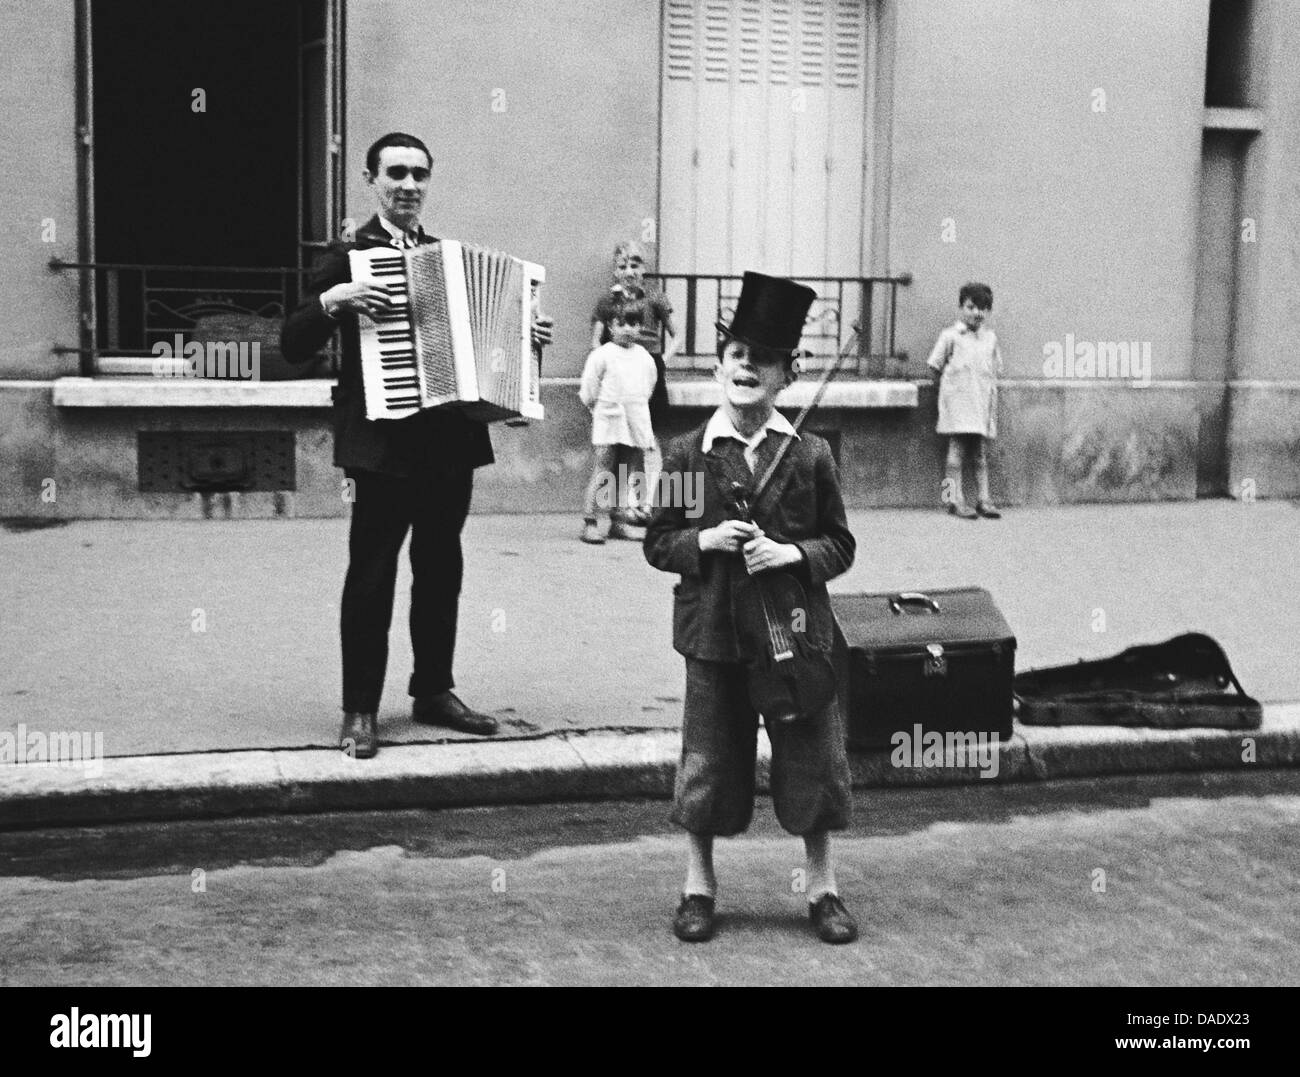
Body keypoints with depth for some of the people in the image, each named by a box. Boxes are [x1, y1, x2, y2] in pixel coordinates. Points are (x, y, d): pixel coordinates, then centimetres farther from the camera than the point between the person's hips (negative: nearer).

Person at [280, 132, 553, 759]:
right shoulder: (348, 256, -1)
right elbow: (293, 348, -7)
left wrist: (523, 336, 8)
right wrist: (331, 301, -22)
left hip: (450, 441, 6)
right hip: (383, 445, -6)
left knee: (441, 571, 13)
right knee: (371, 576, -3)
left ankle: (433, 691, 25)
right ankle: (360, 710, 5)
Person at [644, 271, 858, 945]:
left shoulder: (810, 455, -1)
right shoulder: (686, 454, -1)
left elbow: (840, 545, 2)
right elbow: (657, 543, 2)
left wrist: (792, 553, -16)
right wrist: (706, 541, -15)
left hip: (797, 628, 0)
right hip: (714, 630, 0)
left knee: (812, 758, 6)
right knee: (709, 759, 8)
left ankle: (822, 887, 24)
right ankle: (699, 887, 25)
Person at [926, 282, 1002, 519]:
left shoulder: (990, 337, 14)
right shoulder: (950, 336, 0)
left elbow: (995, 370, 20)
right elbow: (935, 366, 4)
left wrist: (990, 389, 9)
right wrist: (947, 385, 3)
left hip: (983, 399, 4)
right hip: (958, 399, -4)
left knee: (981, 452, 6)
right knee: (958, 447, -6)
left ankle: (983, 498, 7)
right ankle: (956, 499, -3)